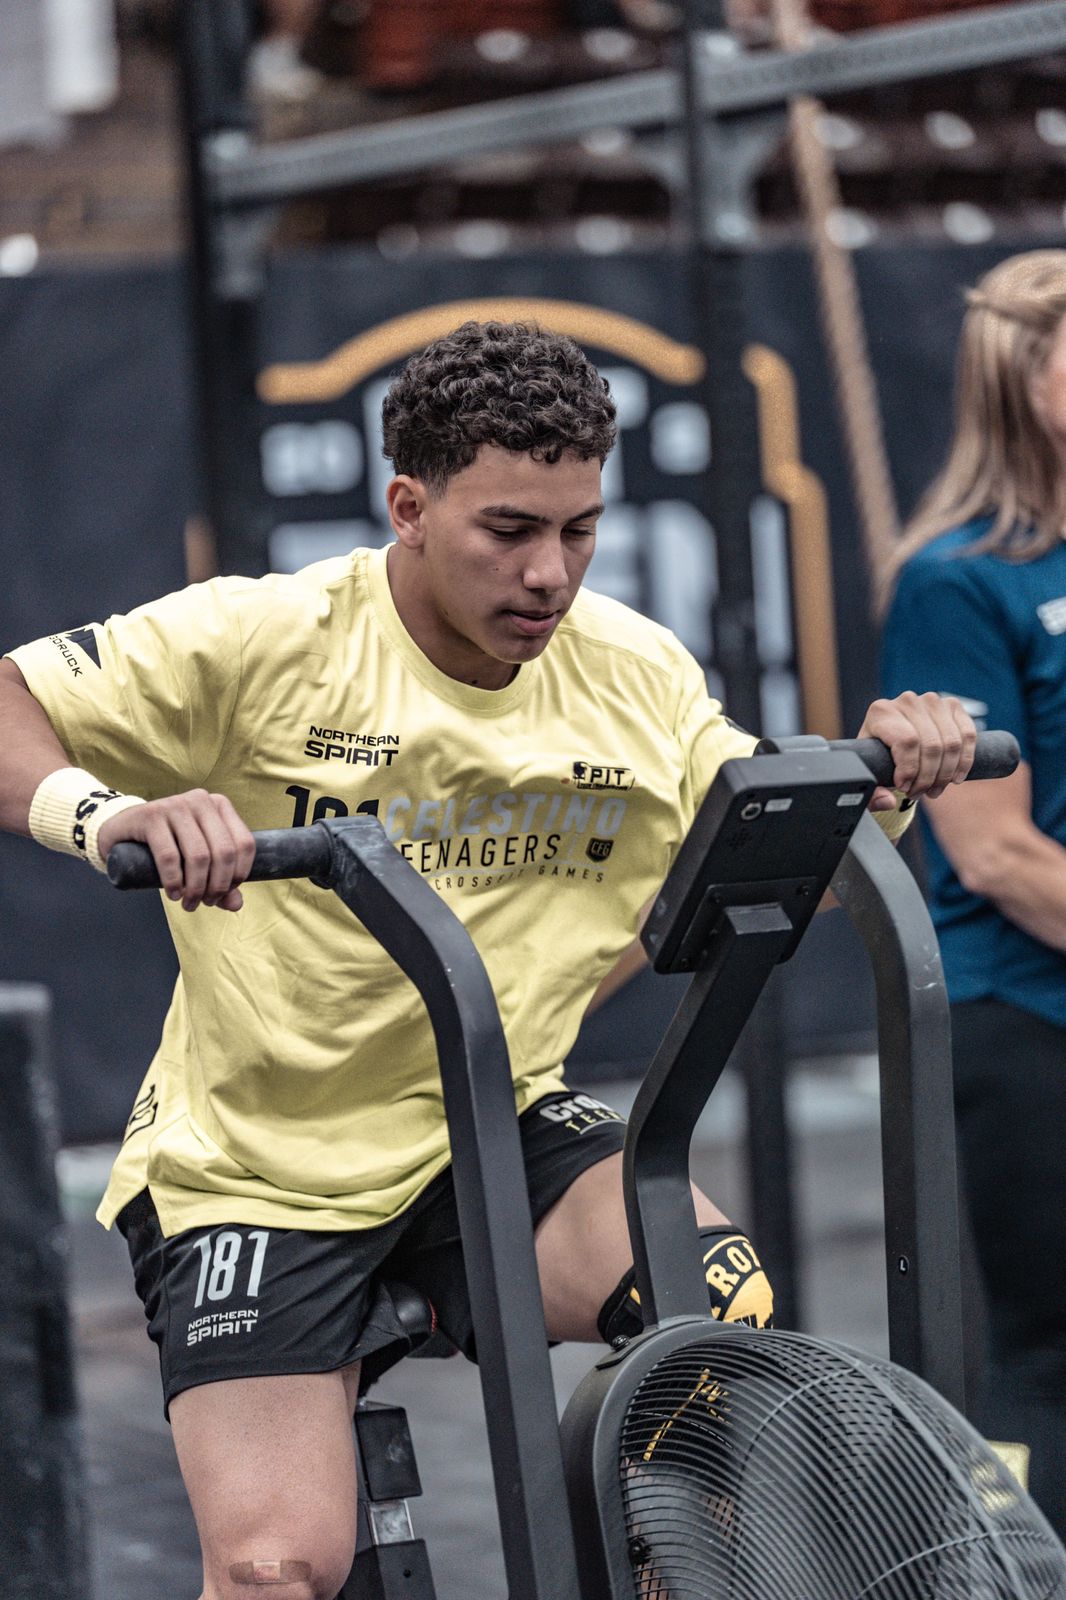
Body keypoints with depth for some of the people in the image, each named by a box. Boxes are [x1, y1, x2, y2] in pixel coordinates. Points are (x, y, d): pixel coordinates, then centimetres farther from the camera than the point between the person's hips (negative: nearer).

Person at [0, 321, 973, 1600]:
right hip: (256, 1162, -3)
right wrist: (108, 817, -39)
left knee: (728, 1315, -24)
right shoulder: (265, 644, -16)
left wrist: (884, 773, -16)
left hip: (491, 1132, 3)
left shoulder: (636, 677, -3)